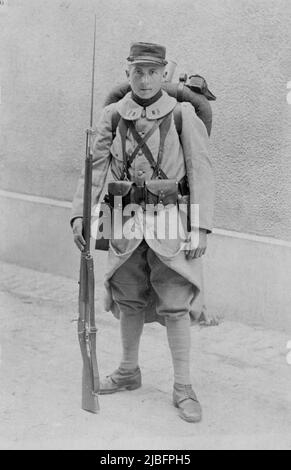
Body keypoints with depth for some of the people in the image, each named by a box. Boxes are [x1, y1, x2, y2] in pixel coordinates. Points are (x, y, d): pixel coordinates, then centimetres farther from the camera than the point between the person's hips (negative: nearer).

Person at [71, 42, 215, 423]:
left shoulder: (183, 115, -6)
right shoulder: (112, 117, 2)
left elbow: (201, 172, -8)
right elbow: (95, 168, 0)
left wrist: (200, 228, -14)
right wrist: (80, 214, -12)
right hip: (128, 220, 4)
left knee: (175, 304, -2)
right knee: (128, 299, 15)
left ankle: (183, 388, 10)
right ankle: (129, 372, 34)